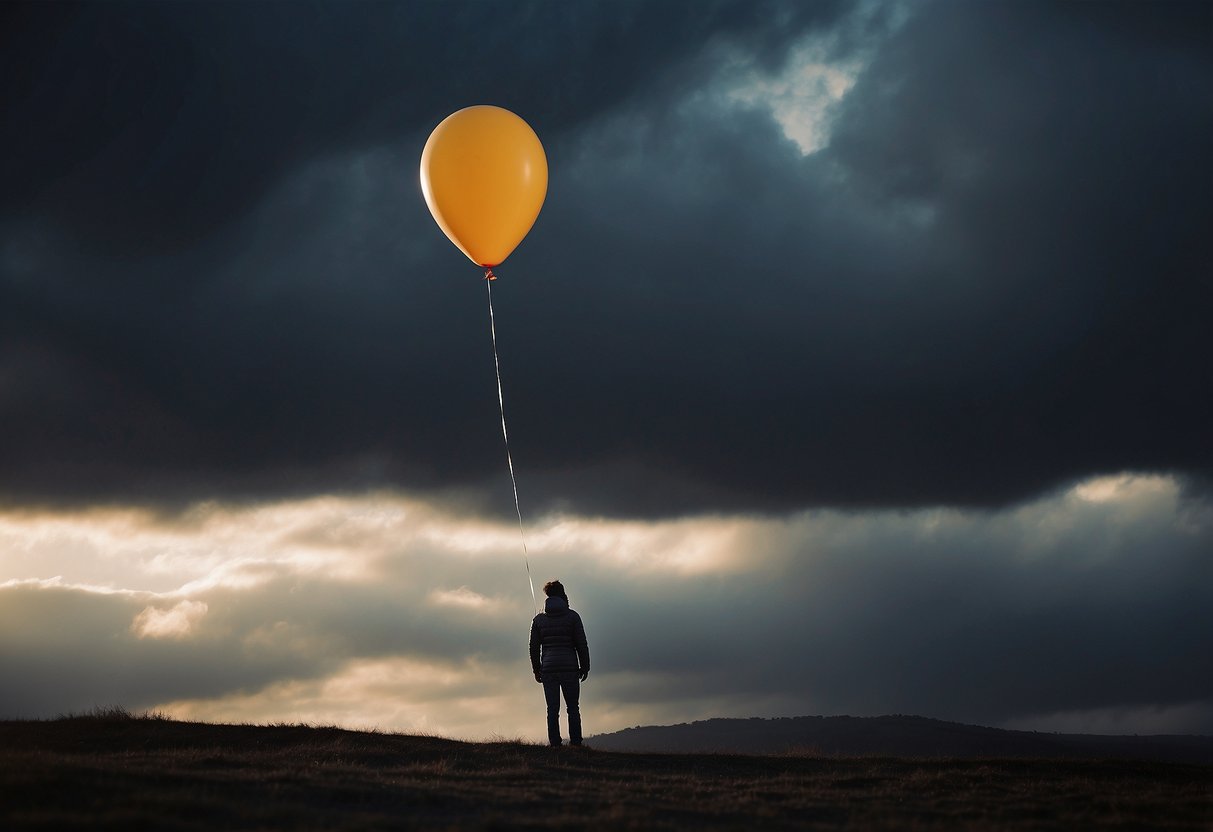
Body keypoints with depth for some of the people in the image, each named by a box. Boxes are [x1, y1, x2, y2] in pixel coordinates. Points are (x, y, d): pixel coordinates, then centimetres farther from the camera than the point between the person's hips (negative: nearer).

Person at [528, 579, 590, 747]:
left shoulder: (539, 619, 5)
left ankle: (555, 744, -1)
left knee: (552, 709, 4)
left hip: (548, 668, 2)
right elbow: (581, 644, -3)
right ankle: (575, 742, 1)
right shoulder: (572, 616, -3)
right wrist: (585, 667, 5)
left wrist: (536, 670, 15)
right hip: (570, 667, -2)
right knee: (573, 707, 7)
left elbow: (534, 647, 7)